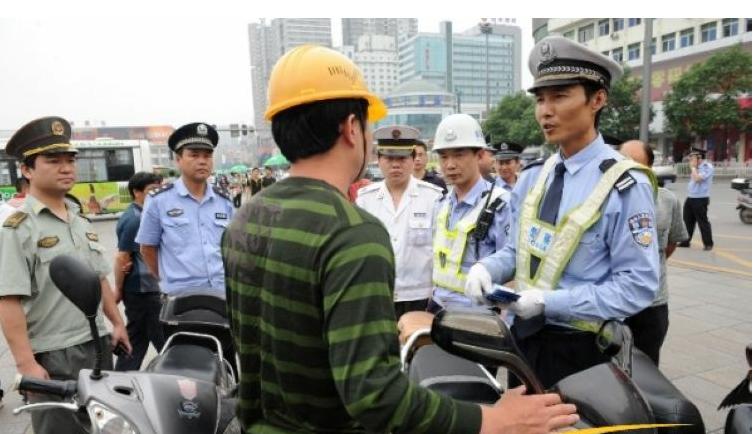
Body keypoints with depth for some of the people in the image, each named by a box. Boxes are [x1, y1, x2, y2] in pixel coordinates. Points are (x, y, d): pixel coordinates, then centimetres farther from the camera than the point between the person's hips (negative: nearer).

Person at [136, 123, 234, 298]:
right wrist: (170, 281, 8)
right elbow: (148, 249, 5)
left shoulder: (224, 201, 8)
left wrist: (230, 279, 13)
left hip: (224, 294, 4)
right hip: (181, 298, -3)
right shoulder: (159, 200, -3)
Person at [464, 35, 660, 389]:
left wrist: (548, 302, -24)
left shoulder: (625, 185, -17)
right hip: (524, 336, 6)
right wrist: (485, 268, -11)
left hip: (580, 348, -6)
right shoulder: (531, 178, 4)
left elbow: (638, 286, -19)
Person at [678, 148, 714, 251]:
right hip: (690, 198, 9)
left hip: (700, 199, -9)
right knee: (687, 221, 12)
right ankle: (685, 241, 20)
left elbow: (697, 179, -24)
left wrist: (693, 167, -14)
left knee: (703, 222, -1)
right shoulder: (697, 167, 14)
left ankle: (708, 243, 10)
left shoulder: (707, 167, -12)